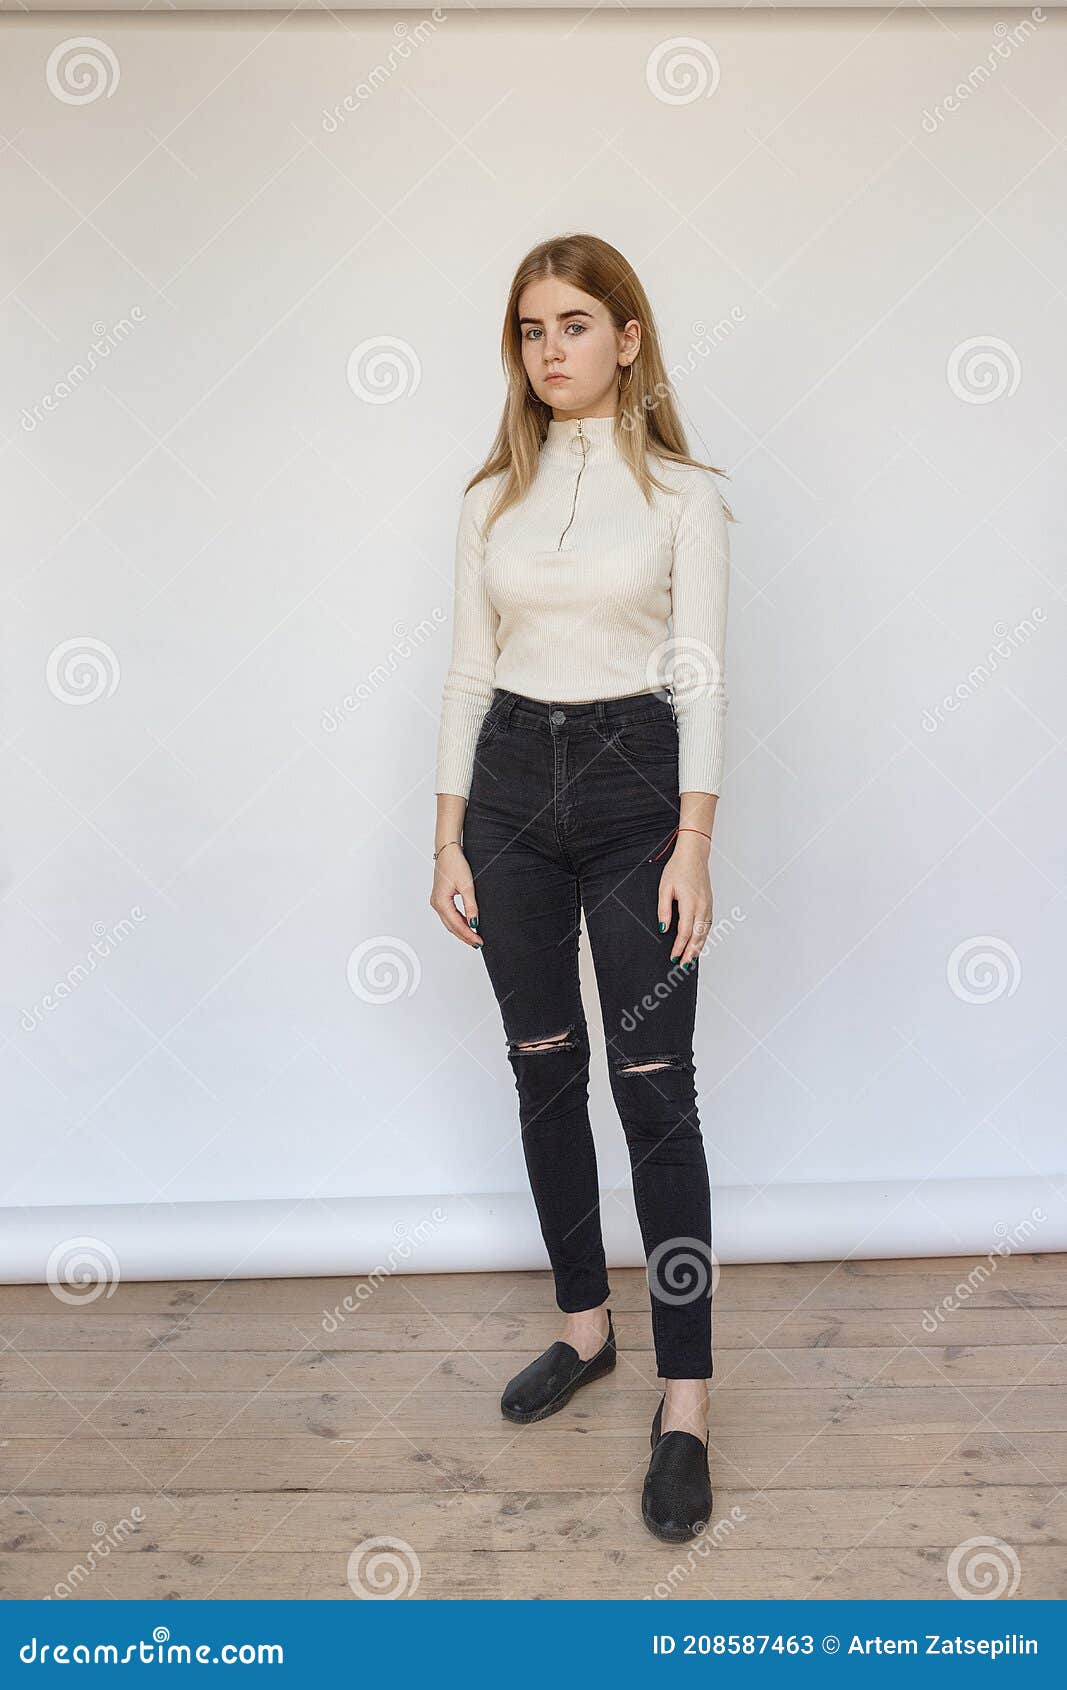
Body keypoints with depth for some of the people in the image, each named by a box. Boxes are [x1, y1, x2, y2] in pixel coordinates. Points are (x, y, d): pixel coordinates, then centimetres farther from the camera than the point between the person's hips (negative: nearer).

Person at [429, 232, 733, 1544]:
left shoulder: (682, 492, -1)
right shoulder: (492, 496, 9)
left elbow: (701, 677, -6)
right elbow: (470, 671, 9)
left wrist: (693, 847, -13)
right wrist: (449, 838, 4)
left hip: (633, 781, -4)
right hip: (511, 786, 4)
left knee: (653, 1085, -3)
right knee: (542, 1069, 11)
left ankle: (684, 1403, 7)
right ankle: (584, 1325, 30)